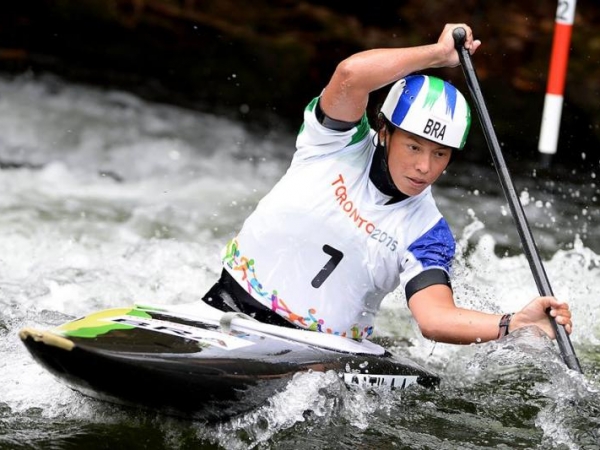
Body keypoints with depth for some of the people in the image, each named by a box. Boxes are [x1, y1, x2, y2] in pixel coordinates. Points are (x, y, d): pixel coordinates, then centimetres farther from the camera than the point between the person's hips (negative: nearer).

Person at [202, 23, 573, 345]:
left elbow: (435, 318, -18)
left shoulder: (427, 234, -3)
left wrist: (514, 324, -34)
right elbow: (351, 75, -22)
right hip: (230, 308, -2)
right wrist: (439, 53, -13)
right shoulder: (342, 144, -3)